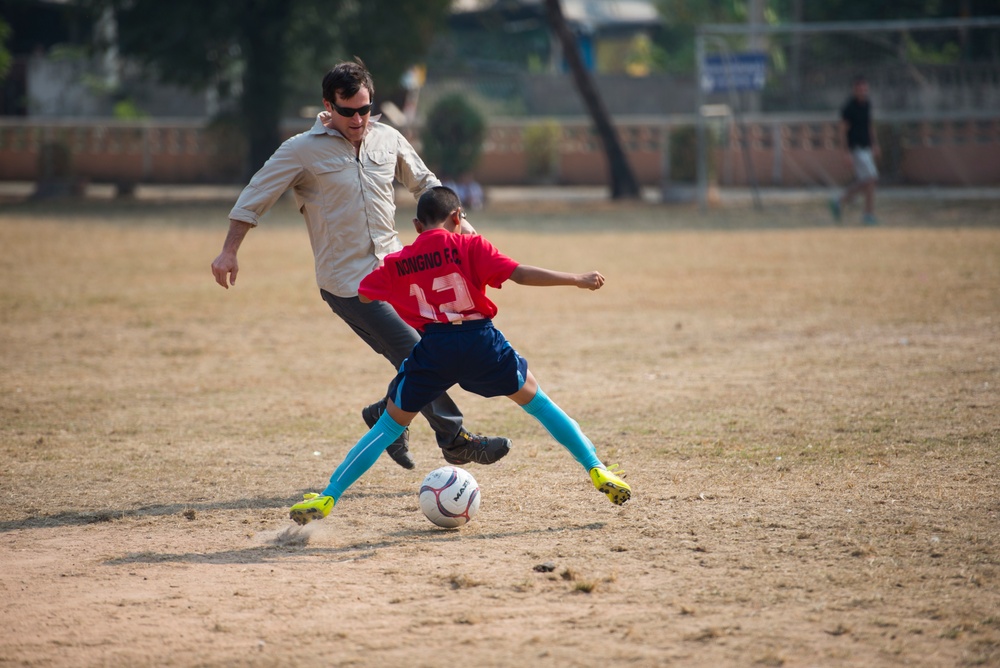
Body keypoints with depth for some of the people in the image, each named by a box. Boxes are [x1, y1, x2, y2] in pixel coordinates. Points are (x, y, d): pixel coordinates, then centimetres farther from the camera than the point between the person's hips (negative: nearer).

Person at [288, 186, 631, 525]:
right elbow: (520, 273, -6)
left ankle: (328, 497, 5)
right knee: (536, 402, 17)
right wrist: (577, 279, -2)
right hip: (481, 343, -1)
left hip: (433, 349, 1)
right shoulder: (470, 246, 2)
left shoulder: (397, 263, 9)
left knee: (390, 424, 11)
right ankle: (597, 470, 15)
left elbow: (362, 293, 21)